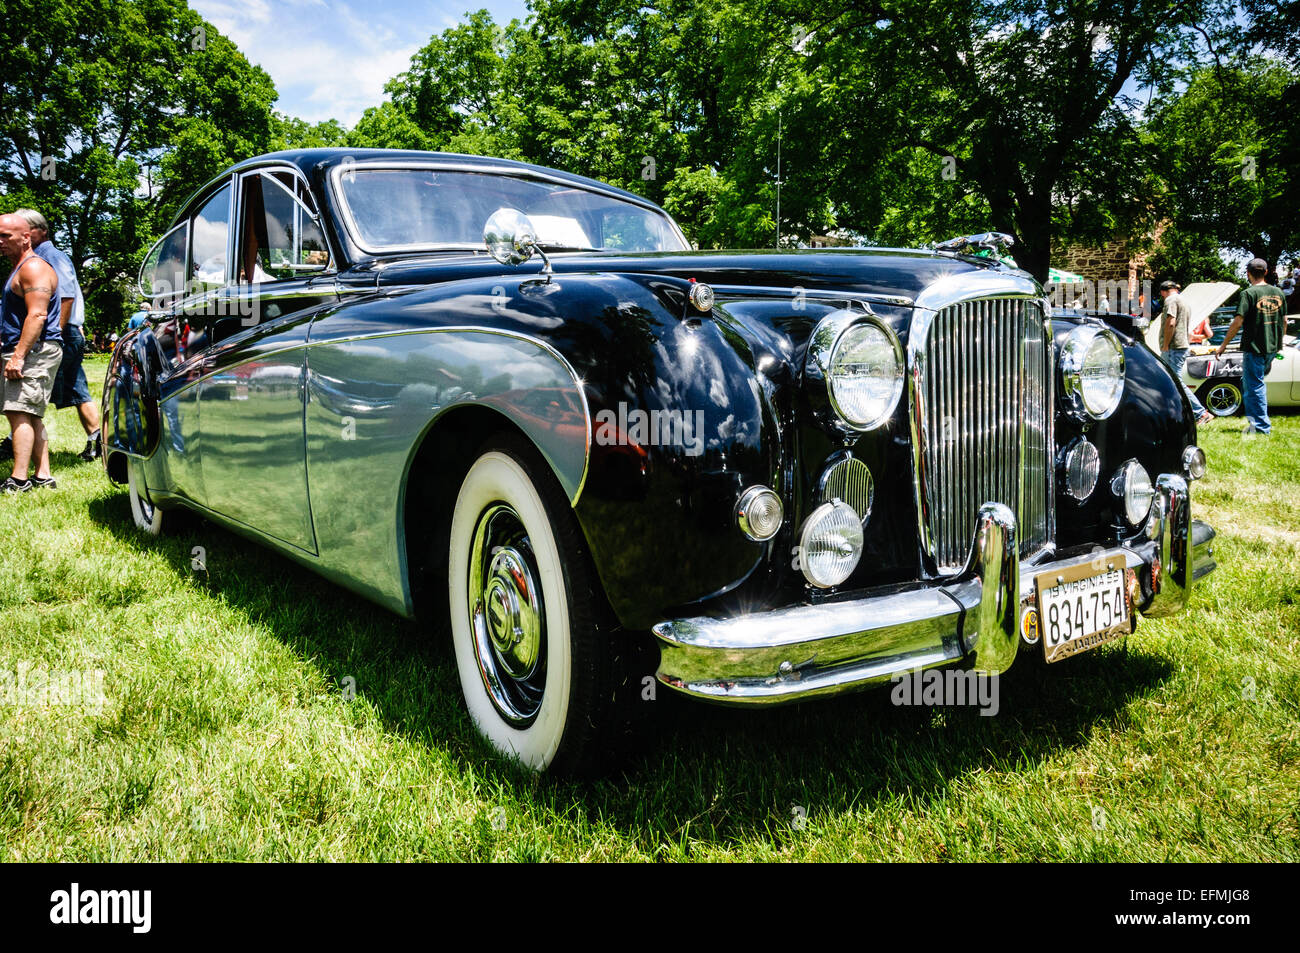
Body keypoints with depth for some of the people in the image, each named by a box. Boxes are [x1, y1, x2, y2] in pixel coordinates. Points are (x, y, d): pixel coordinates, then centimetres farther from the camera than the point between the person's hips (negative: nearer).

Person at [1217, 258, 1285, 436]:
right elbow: (1284, 321, 14)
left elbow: (1238, 322, -17)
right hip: (1272, 348, 7)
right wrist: (1279, 343, 27)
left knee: (1254, 387, 1)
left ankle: (1262, 426, 3)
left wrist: (1223, 345, -9)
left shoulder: (1248, 294, -13)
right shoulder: (1278, 292, 7)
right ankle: (1254, 419, 23)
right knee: (1249, 383, 21)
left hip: (1254, 348, -7)